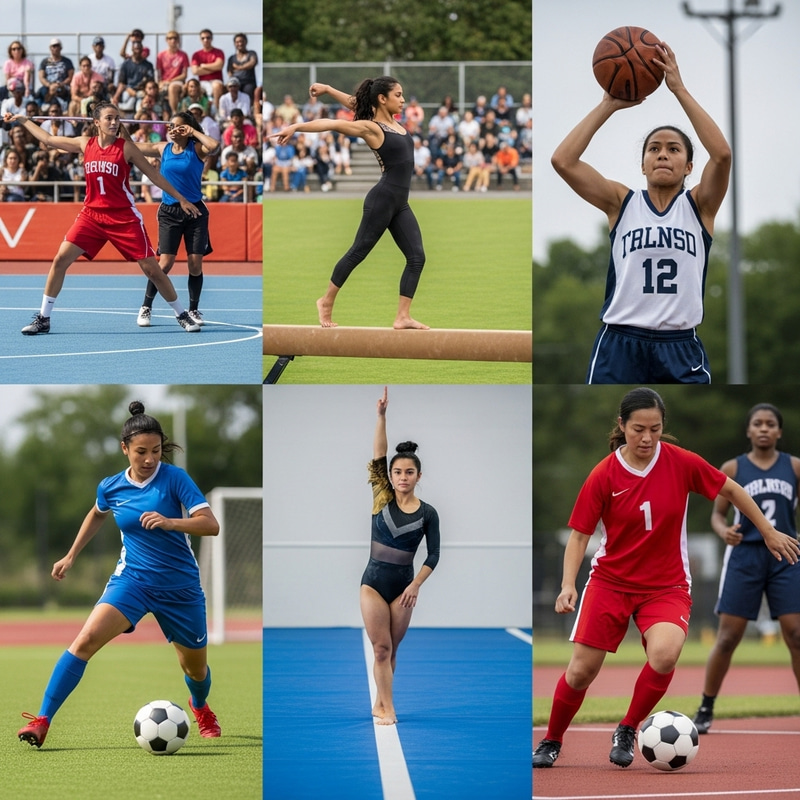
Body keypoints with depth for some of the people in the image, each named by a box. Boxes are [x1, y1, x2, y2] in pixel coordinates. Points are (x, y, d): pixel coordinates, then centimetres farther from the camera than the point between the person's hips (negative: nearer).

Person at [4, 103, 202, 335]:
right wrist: (23, 121, 22)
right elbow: (48, 139, 17)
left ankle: (182, 315, 11)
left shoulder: (126, 147, -5)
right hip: (91, 215, 3)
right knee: (61, 259, -8)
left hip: (125, 218, -3)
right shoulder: (85, 144, 4)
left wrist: (181, 199, 0)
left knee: (151, 268, -5)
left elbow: (154, 175, 1)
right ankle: (43, 319, 1)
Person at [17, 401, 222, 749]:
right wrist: (71, 556, 23)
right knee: (86, 639, -23)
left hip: (180, 586, -1)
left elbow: (211, 525, -20)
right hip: (131, 579, 1)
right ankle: (42, 722, -25)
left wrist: (169, 522, -36)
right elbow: (97, 513, 23)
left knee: (195, 667, 16)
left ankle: (200, 708, 54)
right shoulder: (111, 488, -2)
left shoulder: (174, 478, -13)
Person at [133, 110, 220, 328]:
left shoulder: (196, 149, -4)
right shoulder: (163, 149, 4)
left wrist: (193, 132, -16)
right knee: (165, 263, -8)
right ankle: (145, 308, 2)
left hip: (195, 211, -1)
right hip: (169, 212, 1)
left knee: (195, 263, -1)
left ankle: (193, 310, 15)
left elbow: (214, 146, -25)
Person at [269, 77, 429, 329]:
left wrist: (328, 89, 31)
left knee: (416, 257, 0)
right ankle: (327, 302, 15)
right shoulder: (371, 128, -10)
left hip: (400, 204, 8)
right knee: (358, 252, 0)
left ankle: (403, 316, -2)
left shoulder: (393, 122, 12)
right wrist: (296, 126, -26)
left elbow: (353, 102, 21)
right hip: (382, 199, -8)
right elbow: (332, 124, -17)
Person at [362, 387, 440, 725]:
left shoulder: (428, 513, -3)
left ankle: (379, 703, 19)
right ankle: (387, 707, -1)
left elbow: (433, 555, 0)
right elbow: (378, 455, -13)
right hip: (374, 581, 0)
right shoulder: (382, 498, -3)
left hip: (403, 584, 0)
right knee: (381, 648, -3)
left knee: (390, 649, 8)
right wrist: (381, 416, -23)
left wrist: (415, 585, -11)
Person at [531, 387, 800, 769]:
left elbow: (731, 490, 5)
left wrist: (769, 532, 10)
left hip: (667, 586, 0)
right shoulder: (603, 476, -11)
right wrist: (568, 585, -19)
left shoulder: (682, 462, -10)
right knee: (581, 669, -5)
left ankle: (627, 731, -5)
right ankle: (551, 742, 22)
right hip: (610, 581, 0)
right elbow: (579, 534, -5)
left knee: (664, 655, -29)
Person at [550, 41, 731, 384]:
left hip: (681, 350, 0)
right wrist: (609, 104, -7)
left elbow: (722, 153, -15)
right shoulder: (622, 203, 6)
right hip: (620, 346, 0)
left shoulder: (699, 206, 5)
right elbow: (563, 160, -6)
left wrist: (679, 89, -15)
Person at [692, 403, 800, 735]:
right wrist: (724, 532, -17)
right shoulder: (732, 469, 2)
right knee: (728, 638, -2)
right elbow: (718, 514, 4)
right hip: (744, 557, -1)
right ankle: (706, 709, 9)